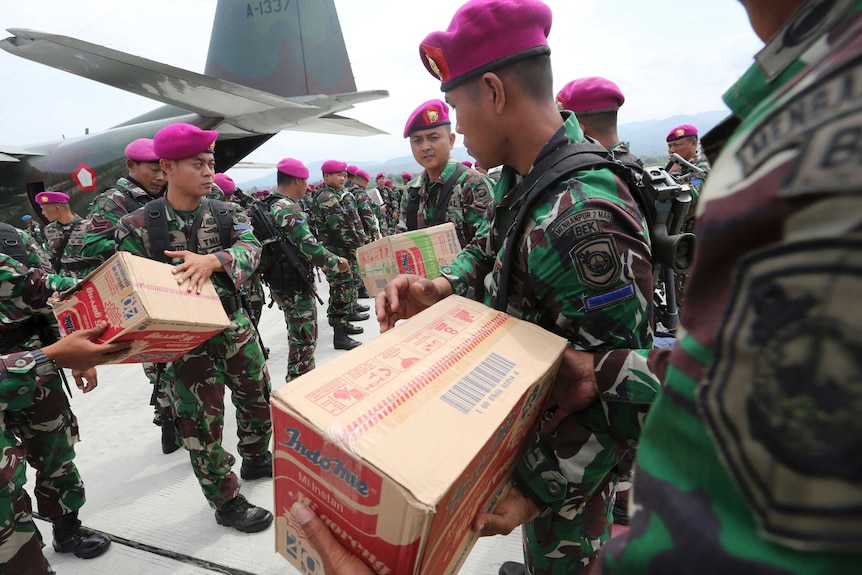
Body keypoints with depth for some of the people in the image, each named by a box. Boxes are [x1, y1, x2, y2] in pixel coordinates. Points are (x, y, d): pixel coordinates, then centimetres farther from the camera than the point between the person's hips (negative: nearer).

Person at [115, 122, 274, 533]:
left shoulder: (228, 214, 1)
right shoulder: (138, 227, -8)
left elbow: (250, 249, -17)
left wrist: (212, 260, -36)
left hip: (237, 329, 4)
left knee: (258, 398, 19)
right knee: (202, 425, 6)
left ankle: (256, 459, 48)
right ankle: (226, 502, 27)